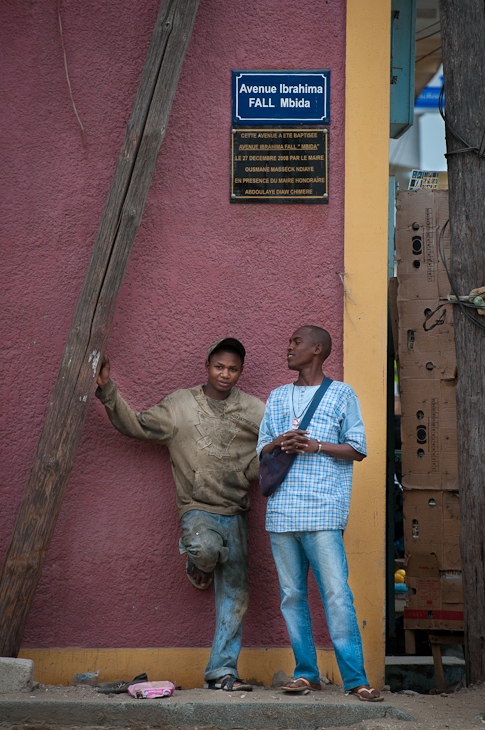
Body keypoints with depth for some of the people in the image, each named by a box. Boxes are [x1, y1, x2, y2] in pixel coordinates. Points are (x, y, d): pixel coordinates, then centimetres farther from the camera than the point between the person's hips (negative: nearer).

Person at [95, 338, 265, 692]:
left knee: (235, 594, -2)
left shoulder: (255, 411, 7)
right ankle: (199, 566, 3)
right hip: (197, 509, -2)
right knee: (205, 547, -36)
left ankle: (222, 669, 5)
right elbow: (137, 425, 6)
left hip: (235, 513, 2)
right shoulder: (180, 404, 5)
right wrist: (109, 391, -4)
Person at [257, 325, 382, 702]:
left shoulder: (342, 394, 7)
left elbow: (357, 449, 3)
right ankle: (306, 673, 11)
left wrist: (315, 445, -11)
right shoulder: (277, 397, 20)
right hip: (282, 510, 5)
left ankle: (355, 678, -11)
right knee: (292, 594, 4)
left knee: (337, 594, -11)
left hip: (323, 511, -5)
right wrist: (278, 443, -3)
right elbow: (262, 451, 19)